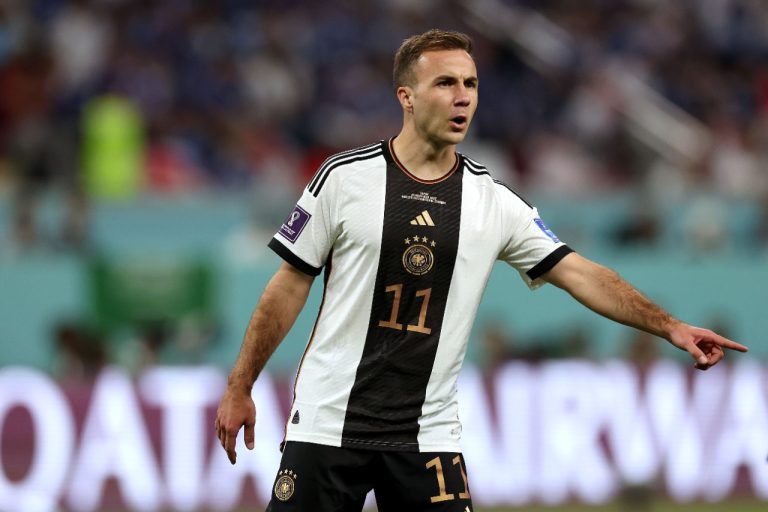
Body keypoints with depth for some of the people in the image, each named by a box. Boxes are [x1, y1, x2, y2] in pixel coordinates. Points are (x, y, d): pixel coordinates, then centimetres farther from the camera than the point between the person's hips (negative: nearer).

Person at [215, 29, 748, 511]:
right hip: (327, 426, -2)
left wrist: (670, 327, -11)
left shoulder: (494, 201, 4)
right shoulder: (345, 177, -3)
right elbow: (290, 286, 2)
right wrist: (239, 388, 1)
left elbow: (579, 274, 0)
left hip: (429, 432, 2)